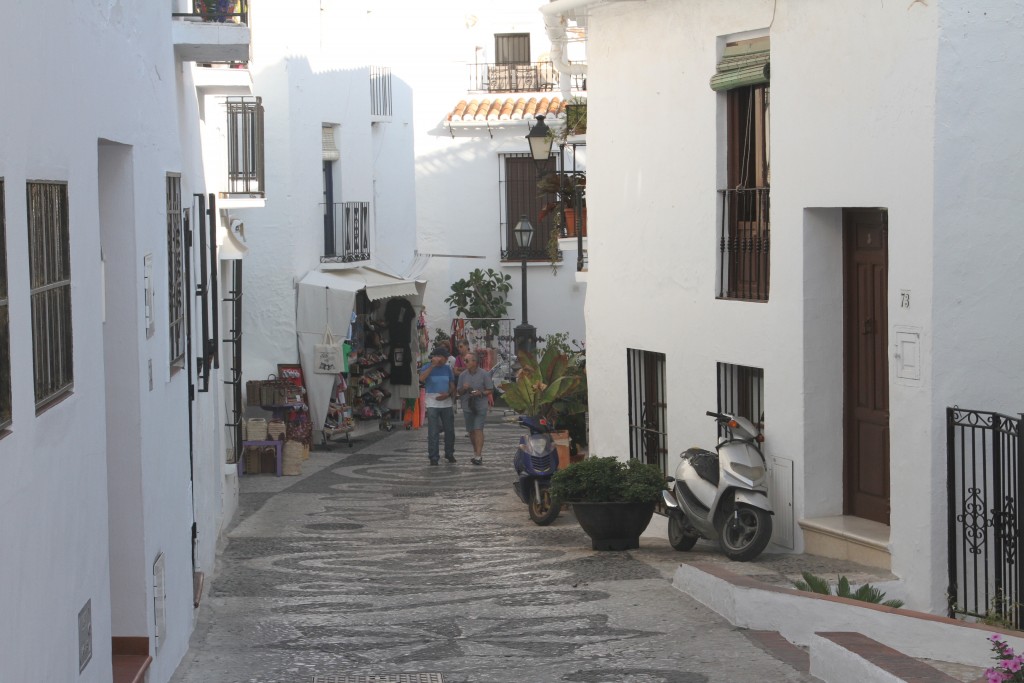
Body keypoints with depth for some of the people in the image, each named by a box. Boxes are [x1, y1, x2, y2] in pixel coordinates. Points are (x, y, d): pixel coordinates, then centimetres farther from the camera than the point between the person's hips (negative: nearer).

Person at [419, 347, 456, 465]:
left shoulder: (447, 369, 10)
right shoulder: (427, 368, -3)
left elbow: (452, 385, 12)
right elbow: (421, 378, -24)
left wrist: (448, 394, -9)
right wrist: (433, 365, -23)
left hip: (447, 403, 4)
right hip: (432, 404, -4)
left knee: (449, 430, 10)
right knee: (433, 432, -5)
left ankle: (449, 453, 25)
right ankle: (433, 457, -1)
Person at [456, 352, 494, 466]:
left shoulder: (484, 374, -6)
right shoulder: (463, 375, 5)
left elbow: (490, 390, -1)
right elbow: (459, 392, 12)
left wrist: (480, 393, -18)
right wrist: (463, 389, -10)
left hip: (480, 406, -5)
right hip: (467, 406, 5)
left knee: (478, 429, -14)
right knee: (471, 431, 11)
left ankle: (478, 456, -18)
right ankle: (476, 453, 27)